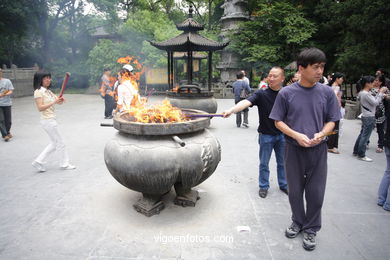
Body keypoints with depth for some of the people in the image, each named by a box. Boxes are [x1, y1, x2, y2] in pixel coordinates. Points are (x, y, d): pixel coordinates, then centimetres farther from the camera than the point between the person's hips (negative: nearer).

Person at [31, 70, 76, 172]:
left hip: (51, 119, 9)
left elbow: (58, 101, 7)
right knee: (60, 142, 0)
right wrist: (54, 102, -25)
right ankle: (64, 164, 13)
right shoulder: (38, 91, -12)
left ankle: (39, 161, 19)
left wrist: (60, 100, -16)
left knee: (54, 143, 15)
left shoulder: (48, 91, 15)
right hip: (48, 121, -9)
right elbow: (40, 108, -19)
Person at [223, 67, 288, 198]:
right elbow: (246, 102, -28)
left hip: (282, 134, 2)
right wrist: (231, 110, -46)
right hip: (266, 135, -2)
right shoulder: (261, 94, -12)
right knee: (264, 163, 10)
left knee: (282, 163, 16)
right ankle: (263, 186, 28)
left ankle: (284, 185, 35)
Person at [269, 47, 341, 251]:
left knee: (316, 193, 9)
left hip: (318, 150, 1)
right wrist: (296, 135, -17)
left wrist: (321, 134, -16)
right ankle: (298, 222, 39)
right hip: (294, 149, 0)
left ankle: (311, 229, 31)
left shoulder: (327, 92, -2)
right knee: (295, 191, 14)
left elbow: (331, 121, 5)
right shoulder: (286, 93, -7)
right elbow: (278, 121, -2)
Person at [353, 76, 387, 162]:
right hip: (369, 117, -10)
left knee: (362, 135, 16)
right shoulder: (366, 94, -19)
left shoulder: (363, 93, 10)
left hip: (365, 116, 10)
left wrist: (380, 93, 7)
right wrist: (381, 93, -10)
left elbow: (374, 100, 14)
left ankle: (356, 151, 23)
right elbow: (375, 102, -17)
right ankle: (361, 155, 4)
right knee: (365, 136, -3)